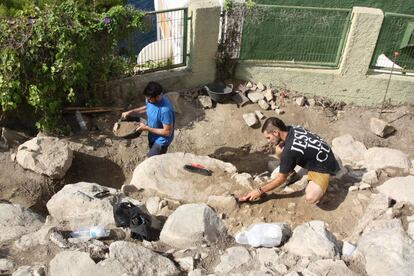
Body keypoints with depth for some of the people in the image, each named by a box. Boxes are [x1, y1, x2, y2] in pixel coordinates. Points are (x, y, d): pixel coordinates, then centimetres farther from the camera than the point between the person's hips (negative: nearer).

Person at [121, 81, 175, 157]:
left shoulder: (165, 109, -38)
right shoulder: (150, 99, -14)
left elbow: (167, 132, -29)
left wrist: (147, 128, -26)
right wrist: (131, 112, 0)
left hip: (162, 140, -8)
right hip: (152, 136, 8)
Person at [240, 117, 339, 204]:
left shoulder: (289, 150, -33)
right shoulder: (291, 129, -12)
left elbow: (282, 178, -20)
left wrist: (260, 191, -11)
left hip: (324, 166, -8)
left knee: (310, 198, -32)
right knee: (279, 149, -6)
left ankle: (319, 187, 0)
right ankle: (291, 173, 14)